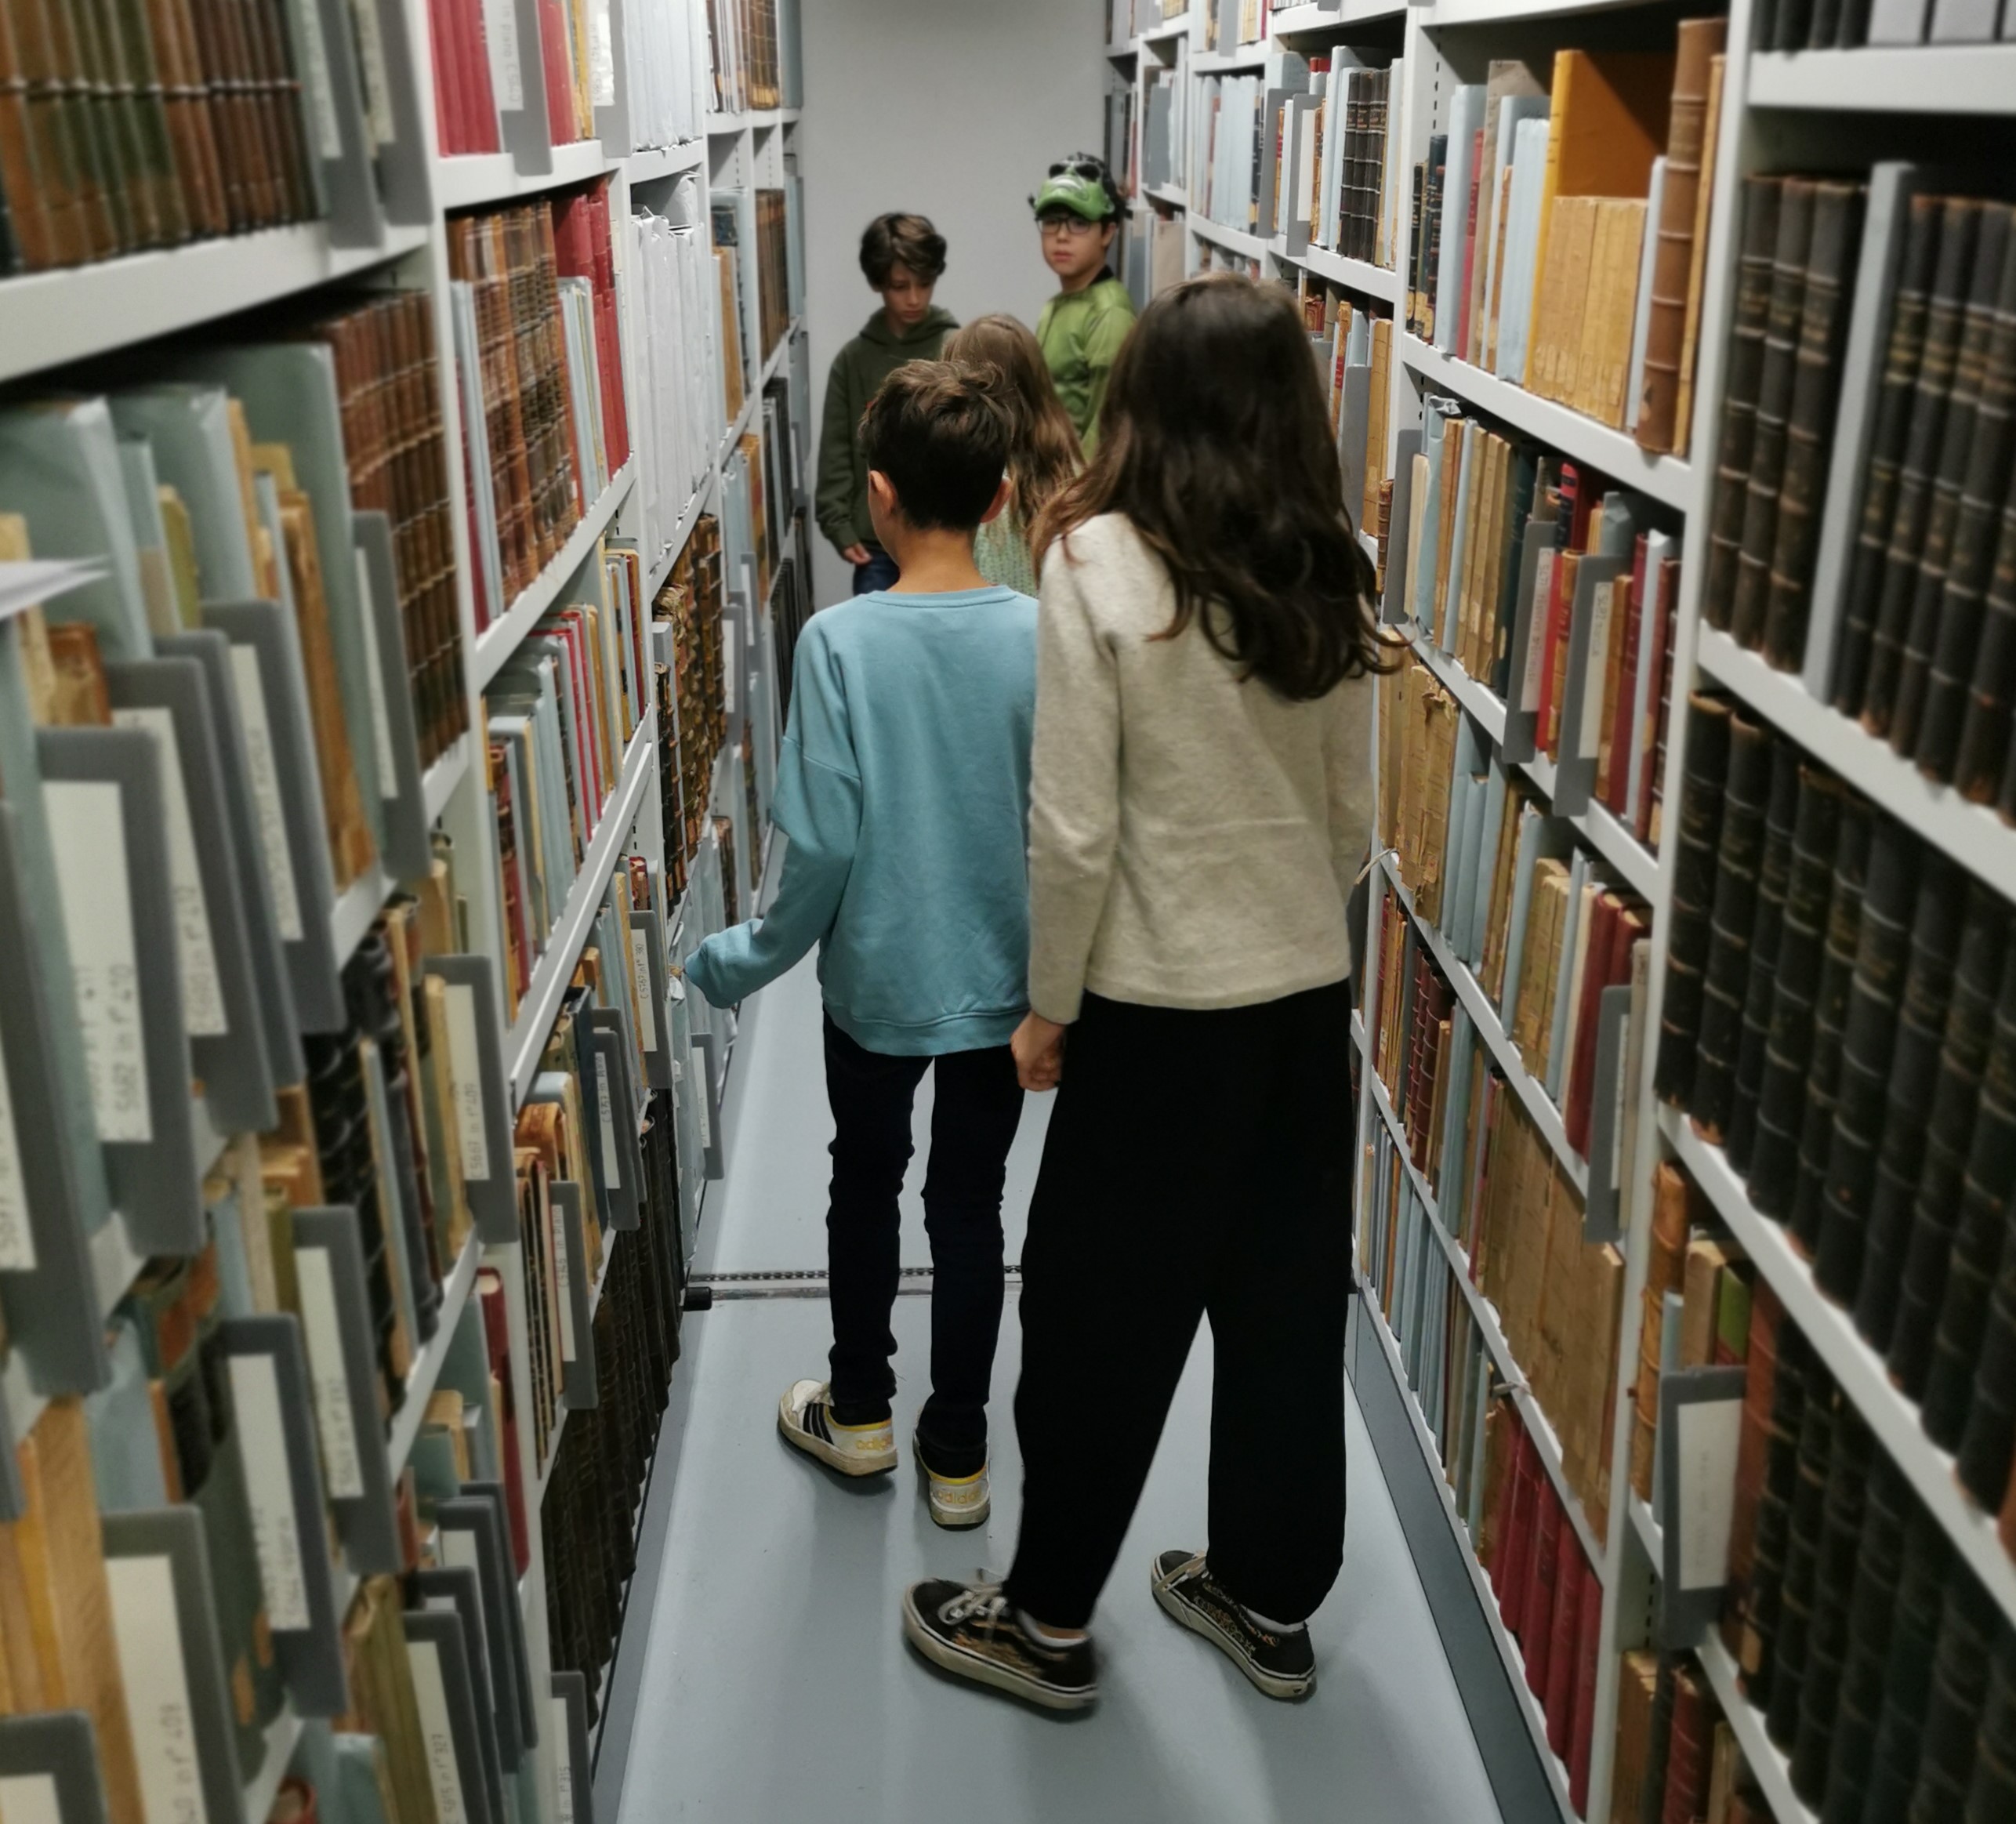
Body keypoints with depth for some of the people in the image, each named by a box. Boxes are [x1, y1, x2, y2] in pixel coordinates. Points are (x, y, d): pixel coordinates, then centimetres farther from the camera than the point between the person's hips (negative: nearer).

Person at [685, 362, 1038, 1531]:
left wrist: (749, 960, -2)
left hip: (875, 980, -1)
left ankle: (860, 1413, 38)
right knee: (969, 1206, 15)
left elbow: (823, 841, -17)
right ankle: (958, 1455, 28)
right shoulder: (1039, 637, -11)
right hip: (1001, 982, 2)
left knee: (867, 1182, 21)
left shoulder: (839, 642, -18)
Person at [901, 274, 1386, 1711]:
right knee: (1287, 1300, 17)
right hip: (1309, 993, 5)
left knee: (1103, 1317, 10)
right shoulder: (1329, 577, 0)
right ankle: (1271, 1600, 34)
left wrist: (1048, 1006, -4)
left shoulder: (1100, 564, -14)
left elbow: (1075, 826, -15)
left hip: (1160, 1000, -5)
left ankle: (1049, 1623, 28)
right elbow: (1353, 814, 6)